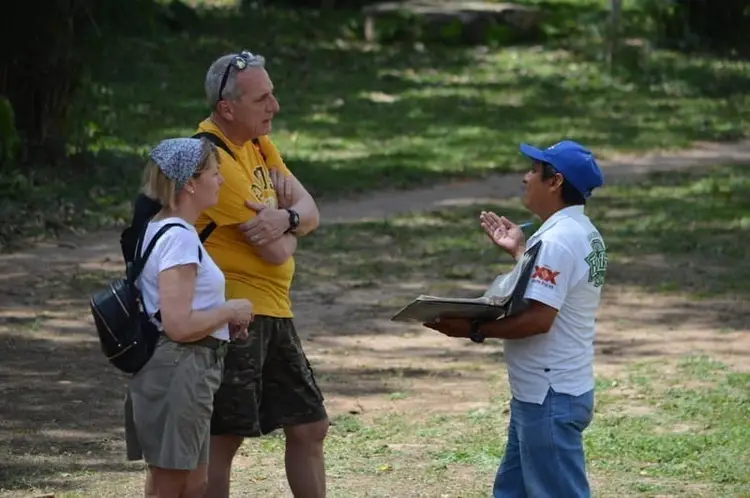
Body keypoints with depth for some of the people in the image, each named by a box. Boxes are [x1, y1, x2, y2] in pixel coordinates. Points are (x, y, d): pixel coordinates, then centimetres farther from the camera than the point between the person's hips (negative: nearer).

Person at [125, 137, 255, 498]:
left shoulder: (158, 228, 13)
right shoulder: (179, 238, -18)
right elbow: (179, 325, -25)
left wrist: (223, 318, 12)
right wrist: (231, 310, -11)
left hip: (186, 372, 10)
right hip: (179, 371, -10)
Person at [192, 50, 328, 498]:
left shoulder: (259, 143, 10)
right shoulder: (215, 159, -20)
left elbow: (310, 212, 6)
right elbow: (275, 251, -21)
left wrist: (285, 217, -18)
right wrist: (287, 233, 2)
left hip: (274, 310, 9)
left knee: (309, 427, 11)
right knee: (224, 438, -2)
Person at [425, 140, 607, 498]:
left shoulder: (556, 241, -20)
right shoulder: (582, 234, 12)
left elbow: (538, 318, -26)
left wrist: (473, 329, -21)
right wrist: (519, 252, 23)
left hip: (551, 399, -11)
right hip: (539, 394, 11)